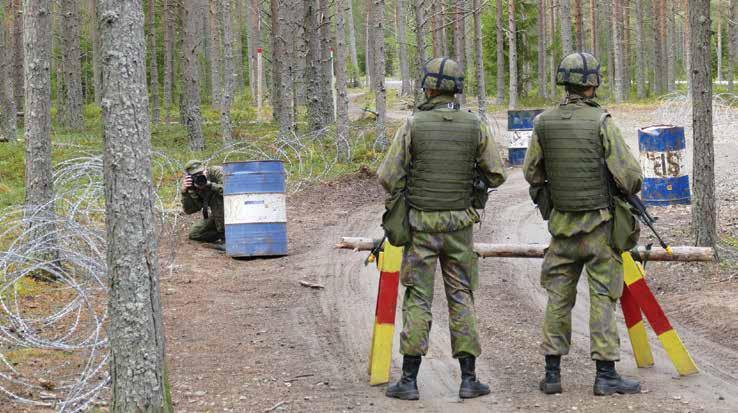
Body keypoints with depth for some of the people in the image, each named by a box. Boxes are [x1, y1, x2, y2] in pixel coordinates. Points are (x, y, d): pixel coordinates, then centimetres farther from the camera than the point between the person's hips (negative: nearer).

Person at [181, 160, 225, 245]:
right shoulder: (193, 186, -7)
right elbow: (189, 210, -12)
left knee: (217, 197, -33)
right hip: (218, 214, 6)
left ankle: (226, 235, -21)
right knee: (194, 234, 3)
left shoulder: (217, 172, -24)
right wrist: (184, 191, -25)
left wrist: (209, 184, -40)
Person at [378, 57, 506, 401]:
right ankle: (468, 379, 6)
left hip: (421, 223, -2)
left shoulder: (414, 125, -10)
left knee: (417, 299, 3)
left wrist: (404, 190, 13)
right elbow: (496, 175, 1)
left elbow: (388, 178, -9)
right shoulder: (476, 127, -3)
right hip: (459, 224, 2)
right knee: (462, 298, 8)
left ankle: (409, 380, 2)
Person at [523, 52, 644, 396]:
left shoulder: (543, 123, -1)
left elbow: (531, 173, 8)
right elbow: (629, 175, -14)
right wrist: (629, 189, 8)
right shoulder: (601, 123, -14)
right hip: (599, 223, -4)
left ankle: (552, 373, 11)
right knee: (603, 297, 1)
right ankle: (605, 374, 1)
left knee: (558, 297, 10)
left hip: (562, 223, 4)